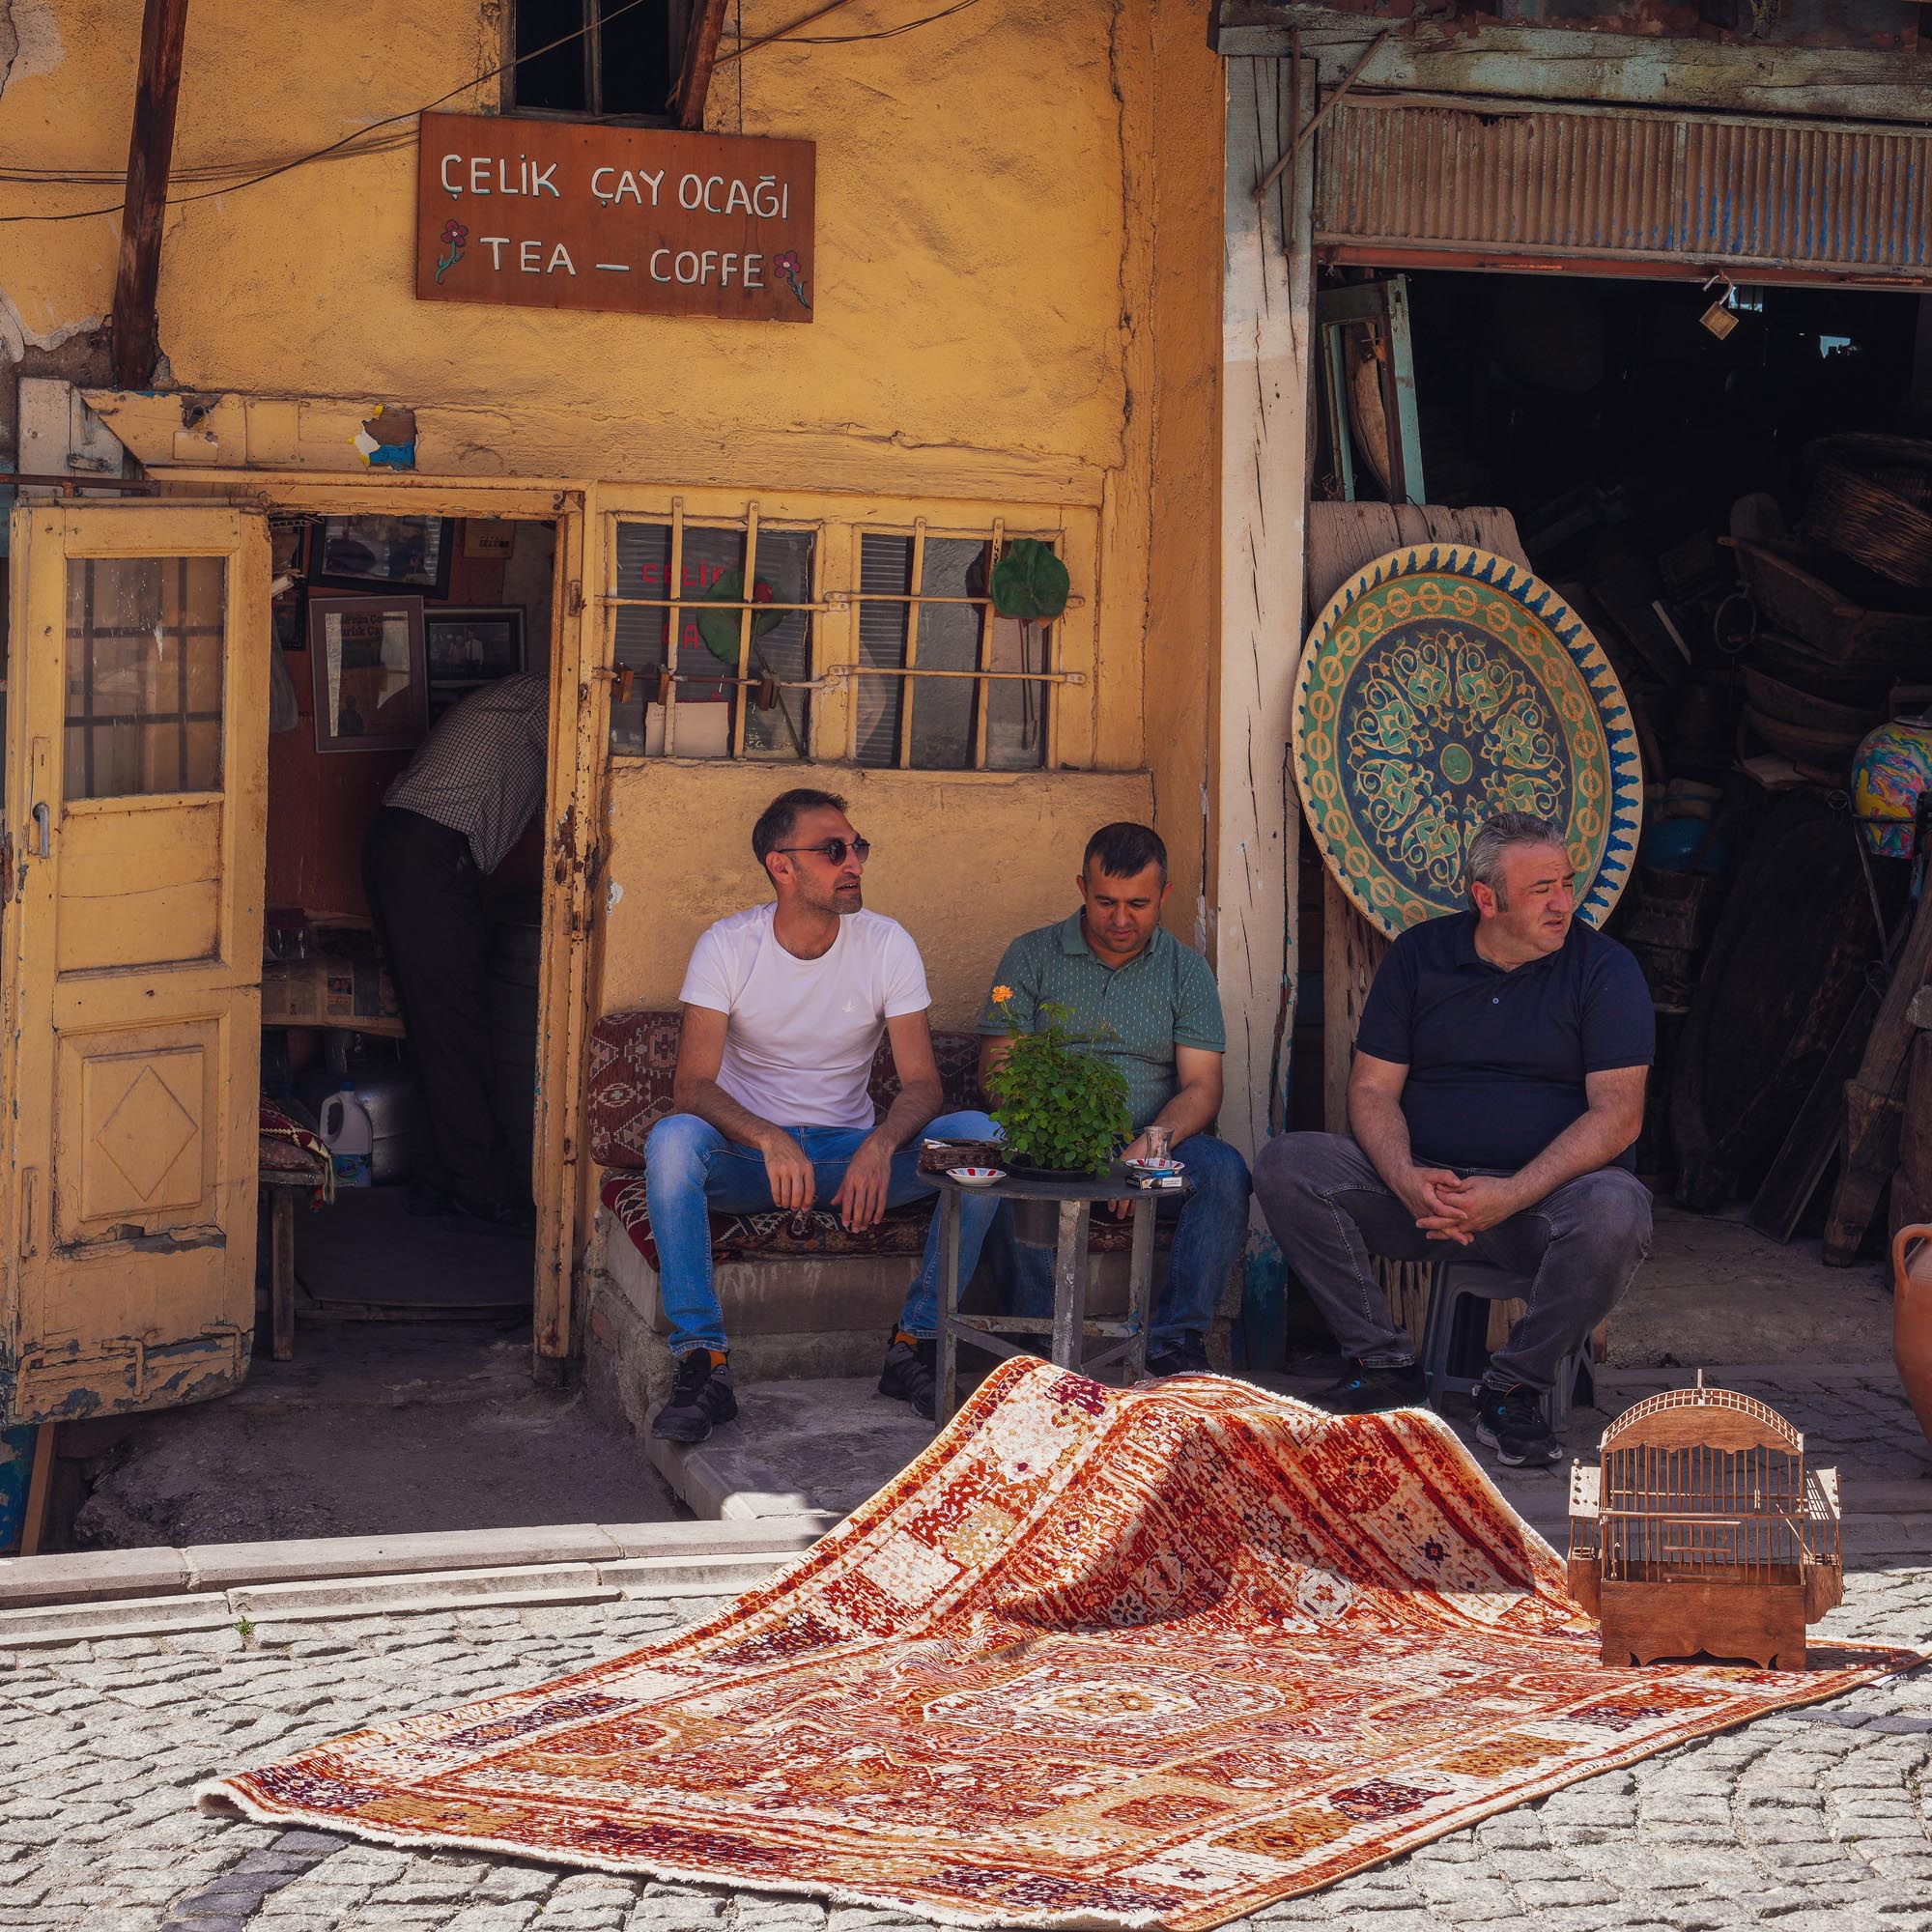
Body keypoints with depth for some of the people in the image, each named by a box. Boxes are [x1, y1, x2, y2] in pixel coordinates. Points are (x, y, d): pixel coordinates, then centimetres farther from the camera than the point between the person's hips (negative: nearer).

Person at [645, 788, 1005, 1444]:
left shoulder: (888, 944, -2)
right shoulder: (726, 946, -6)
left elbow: (922, 1083, -5)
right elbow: (692, 1085, -14)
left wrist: (879, 1145, -29)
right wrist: (770, 1141, -34)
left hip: (852, 1151, 2)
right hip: (749, 1152, -2)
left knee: (978, 1133, -23)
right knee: (672, 1139, -35)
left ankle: (916, 1343, -18)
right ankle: (702, 1363, -32)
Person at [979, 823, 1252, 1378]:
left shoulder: (1186, 969, 10)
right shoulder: (1032, 956, 9)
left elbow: (1202, 1087, 1)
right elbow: (993, 1067, 3)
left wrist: (1152, 1143, -21)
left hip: (1158, 1148, 1)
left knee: (1224, 1169, -29)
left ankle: (1176, 1338, -23)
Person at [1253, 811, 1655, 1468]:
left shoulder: (1604, 968, -3)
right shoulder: (1419, 953, 6)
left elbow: (1618, 1113, -12)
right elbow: (1372, 1088, 2)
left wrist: (1510, 1197, -24)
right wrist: (1406, 1180, -20)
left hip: (1547, 1190, -3)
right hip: (1424, 1186, 3)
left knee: (1615, 1211, -36)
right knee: (1285, 1165, -19)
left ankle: (1514, 1387, -15)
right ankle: (1382, 1360, -8)